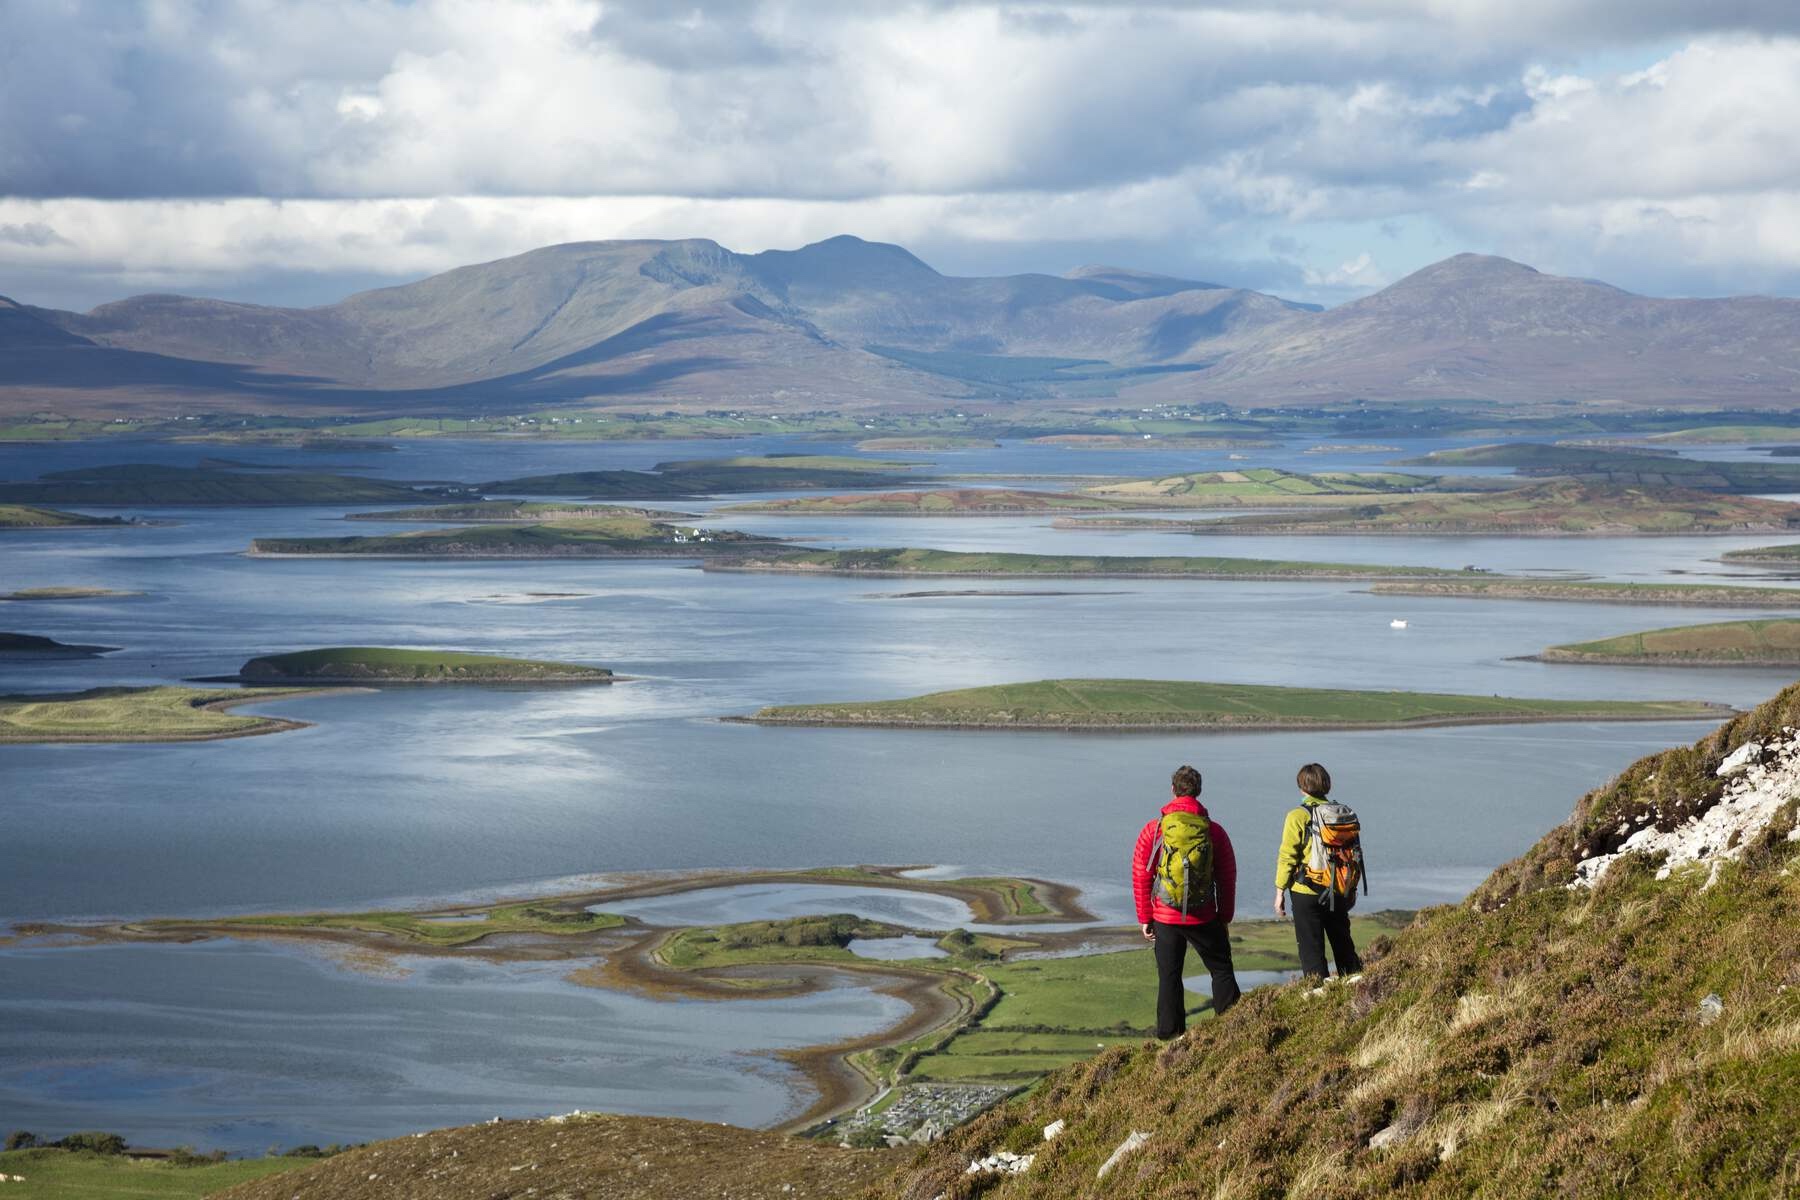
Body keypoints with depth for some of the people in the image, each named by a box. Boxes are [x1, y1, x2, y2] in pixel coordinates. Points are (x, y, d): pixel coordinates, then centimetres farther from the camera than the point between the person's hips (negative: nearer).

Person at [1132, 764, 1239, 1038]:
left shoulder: (1153, 830, -4)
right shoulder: (1214, 830, -2)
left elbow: (1141, 878, -2)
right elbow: (1227, 878, 2)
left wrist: (1145, 918, 7)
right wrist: (1225, 918, 12)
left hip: (1165, 918, 0)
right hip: (1204, 919, 0)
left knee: (1169, 977, 8)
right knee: (1221, 971, 12)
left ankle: (1170, 1035, 8)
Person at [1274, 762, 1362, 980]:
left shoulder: (1297, 817, -11)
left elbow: (1287, 857, -11)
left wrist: (1280, 891, -3)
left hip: (1306, 893, -5)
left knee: (1311, 951, 1)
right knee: (1343, 946, 17)